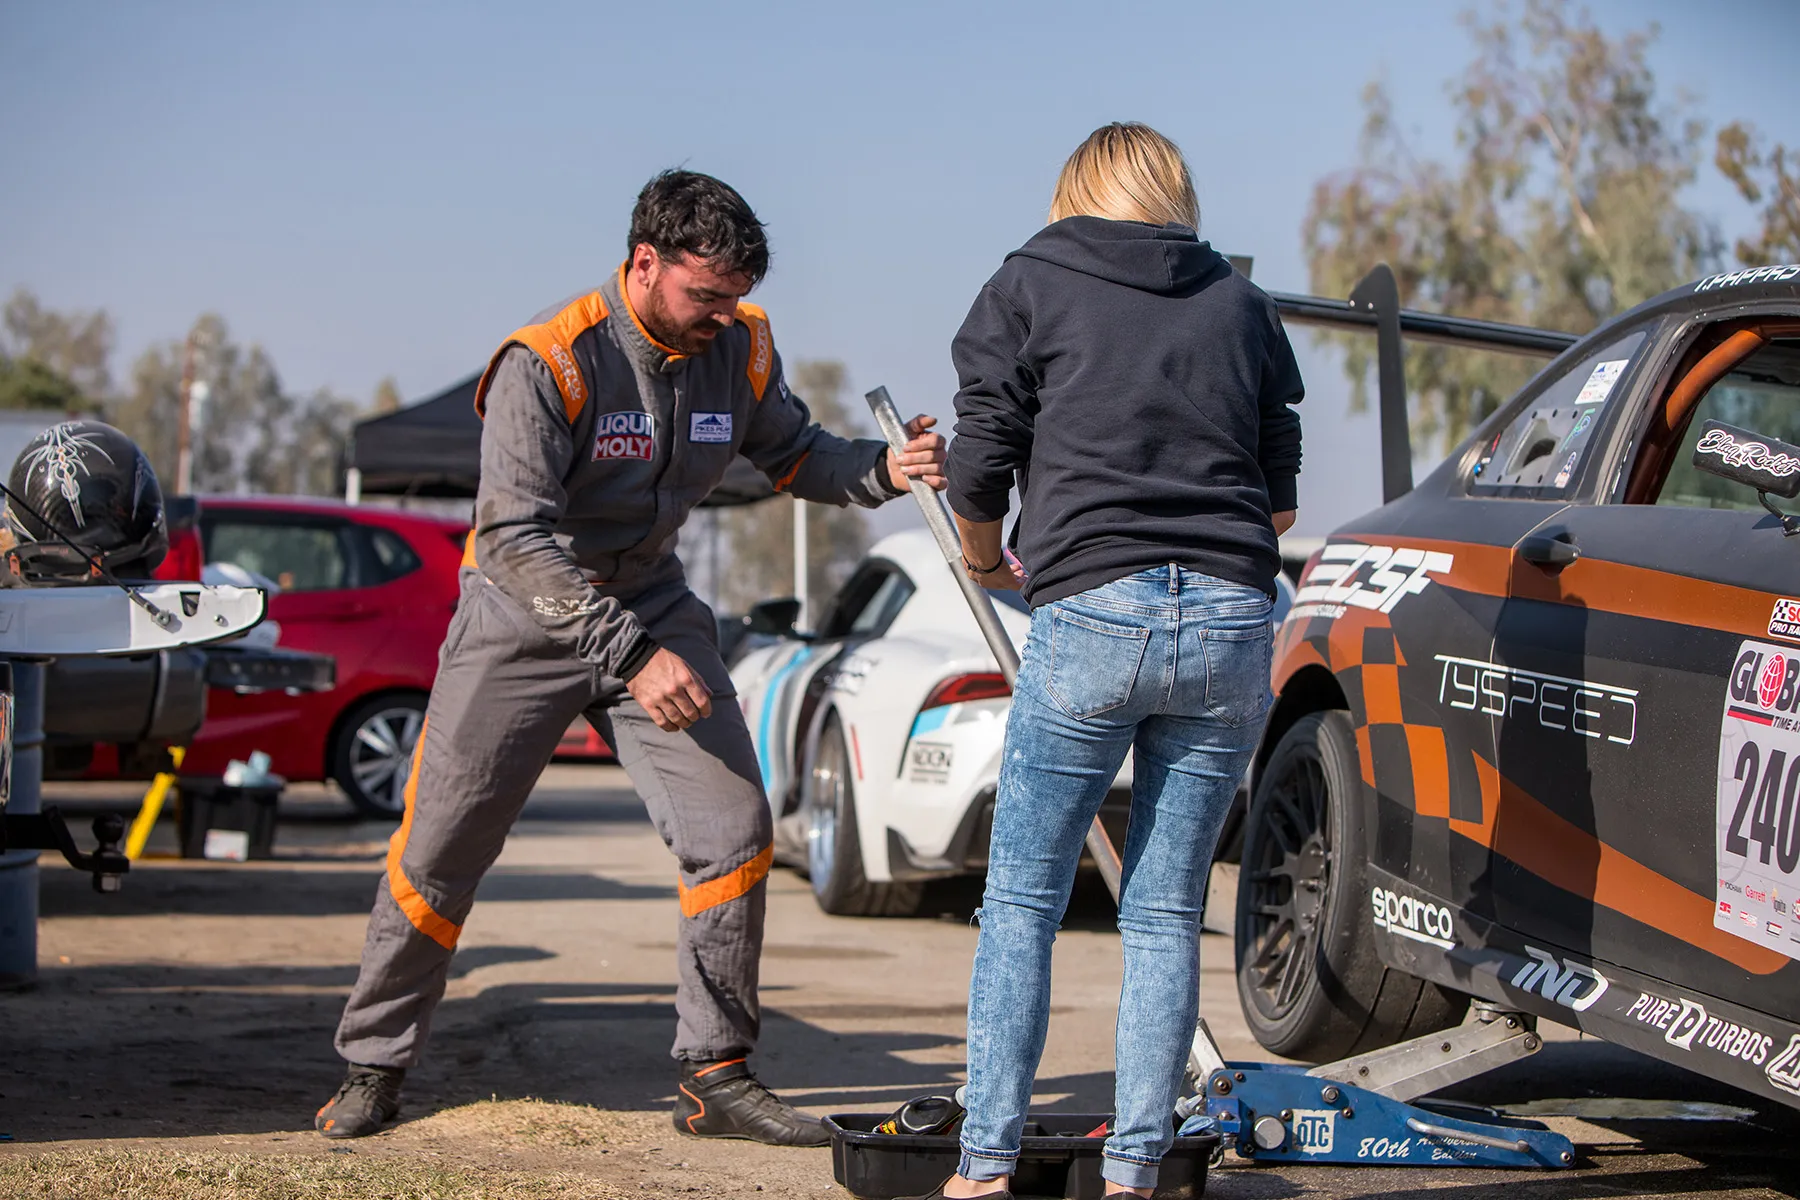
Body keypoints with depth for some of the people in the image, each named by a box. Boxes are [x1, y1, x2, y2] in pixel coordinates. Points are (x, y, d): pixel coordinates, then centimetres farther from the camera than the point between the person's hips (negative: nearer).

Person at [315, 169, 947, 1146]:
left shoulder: (740, 348, -7)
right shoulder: (546, 362, -25)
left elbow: (795, 454, 8)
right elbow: (516, 537, -29)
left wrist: (882, 471, -15)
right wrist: (631, 657, -35)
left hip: (651, 605, 5)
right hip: (524, 619, -4)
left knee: (733, 827, -8)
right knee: (440, 847, 0)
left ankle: (715, 1075, 3)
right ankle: (373, 1068, 18)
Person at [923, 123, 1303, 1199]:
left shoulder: (1029, 285, 10)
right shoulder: (1243, 304, 18)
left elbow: (979, 472, 6)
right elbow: (1280, 498, 19)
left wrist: (987, 564, 26)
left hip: (1091, 615, -3)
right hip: (1233, 622, 3)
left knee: (1022, 900, 7)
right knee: (1166, 912, 9)